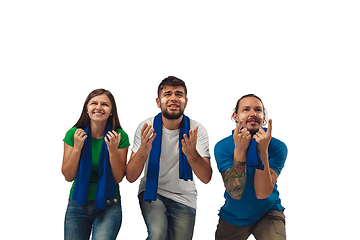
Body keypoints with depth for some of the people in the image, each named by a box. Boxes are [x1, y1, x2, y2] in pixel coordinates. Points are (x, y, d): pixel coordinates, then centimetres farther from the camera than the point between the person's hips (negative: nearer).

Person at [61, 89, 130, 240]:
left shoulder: (120, 137, -7)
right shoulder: (74, 134, -4)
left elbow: (118, 178, -7)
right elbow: (68, 176, -5)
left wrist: (113, 150, -20)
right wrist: (77, 148, -17)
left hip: (108, 206, -2)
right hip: (77, 205, 2)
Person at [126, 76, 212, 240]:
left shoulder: (197, 130, -11)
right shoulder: (146, 127, -11)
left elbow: (206, 178, -20)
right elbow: (131, 177, -15)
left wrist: (192, 154, -40)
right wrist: (143, 150, -34)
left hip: (184, 199, 2)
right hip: (152, 192, -2)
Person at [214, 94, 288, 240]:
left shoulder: (277, 147, -15)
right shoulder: (222, 147, -14)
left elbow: (262, 193, -24)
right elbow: (235, 193, -25)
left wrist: (262, 151, -33)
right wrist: (240, 150, -33)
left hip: (268, 213, -1)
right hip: (232, 217, 1)